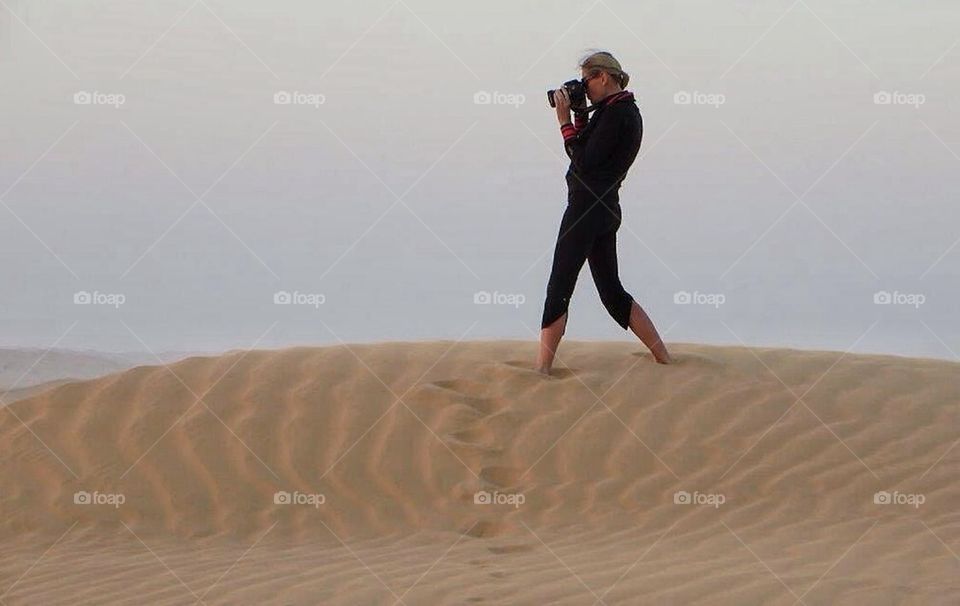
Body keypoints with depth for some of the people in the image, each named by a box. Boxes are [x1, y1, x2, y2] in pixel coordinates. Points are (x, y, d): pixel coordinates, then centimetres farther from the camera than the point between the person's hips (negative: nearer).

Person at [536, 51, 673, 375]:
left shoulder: (615, 112, -14)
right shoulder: (624, 110, 16)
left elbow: (585, 161, -18)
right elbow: (588, 151, 20)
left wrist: (564, 121, -11)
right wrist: (579, 115, 11)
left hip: (587, 208, -10)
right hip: (605, 208, 10)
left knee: (558, 288, -5)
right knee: (612, 291, 14)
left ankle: (541, 370, -3)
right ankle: (664, 359, 15)